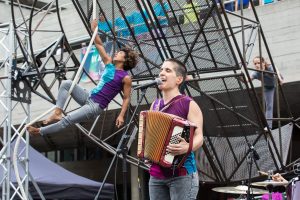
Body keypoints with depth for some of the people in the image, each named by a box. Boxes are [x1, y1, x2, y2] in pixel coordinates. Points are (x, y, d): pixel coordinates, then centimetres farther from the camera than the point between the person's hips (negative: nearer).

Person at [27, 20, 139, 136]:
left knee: (67, 120, -14)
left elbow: (126, 98, -9)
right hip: (88, 97, 7)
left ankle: (40, 131, -3)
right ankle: (57, 113, -15)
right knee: (66, 84, -10)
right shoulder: (109, 63, 10)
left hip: (96, 106, -7)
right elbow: (99, 45, 12)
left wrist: (121, 115, -19)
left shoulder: (126, 78, -10)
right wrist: (94, 30, 3)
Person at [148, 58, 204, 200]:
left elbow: (199, 137, -12)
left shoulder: (189, 104, -5)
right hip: (156, 174, 6)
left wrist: (187, 147, -32)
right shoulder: (155, 105, 14)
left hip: (182, 174, -6)